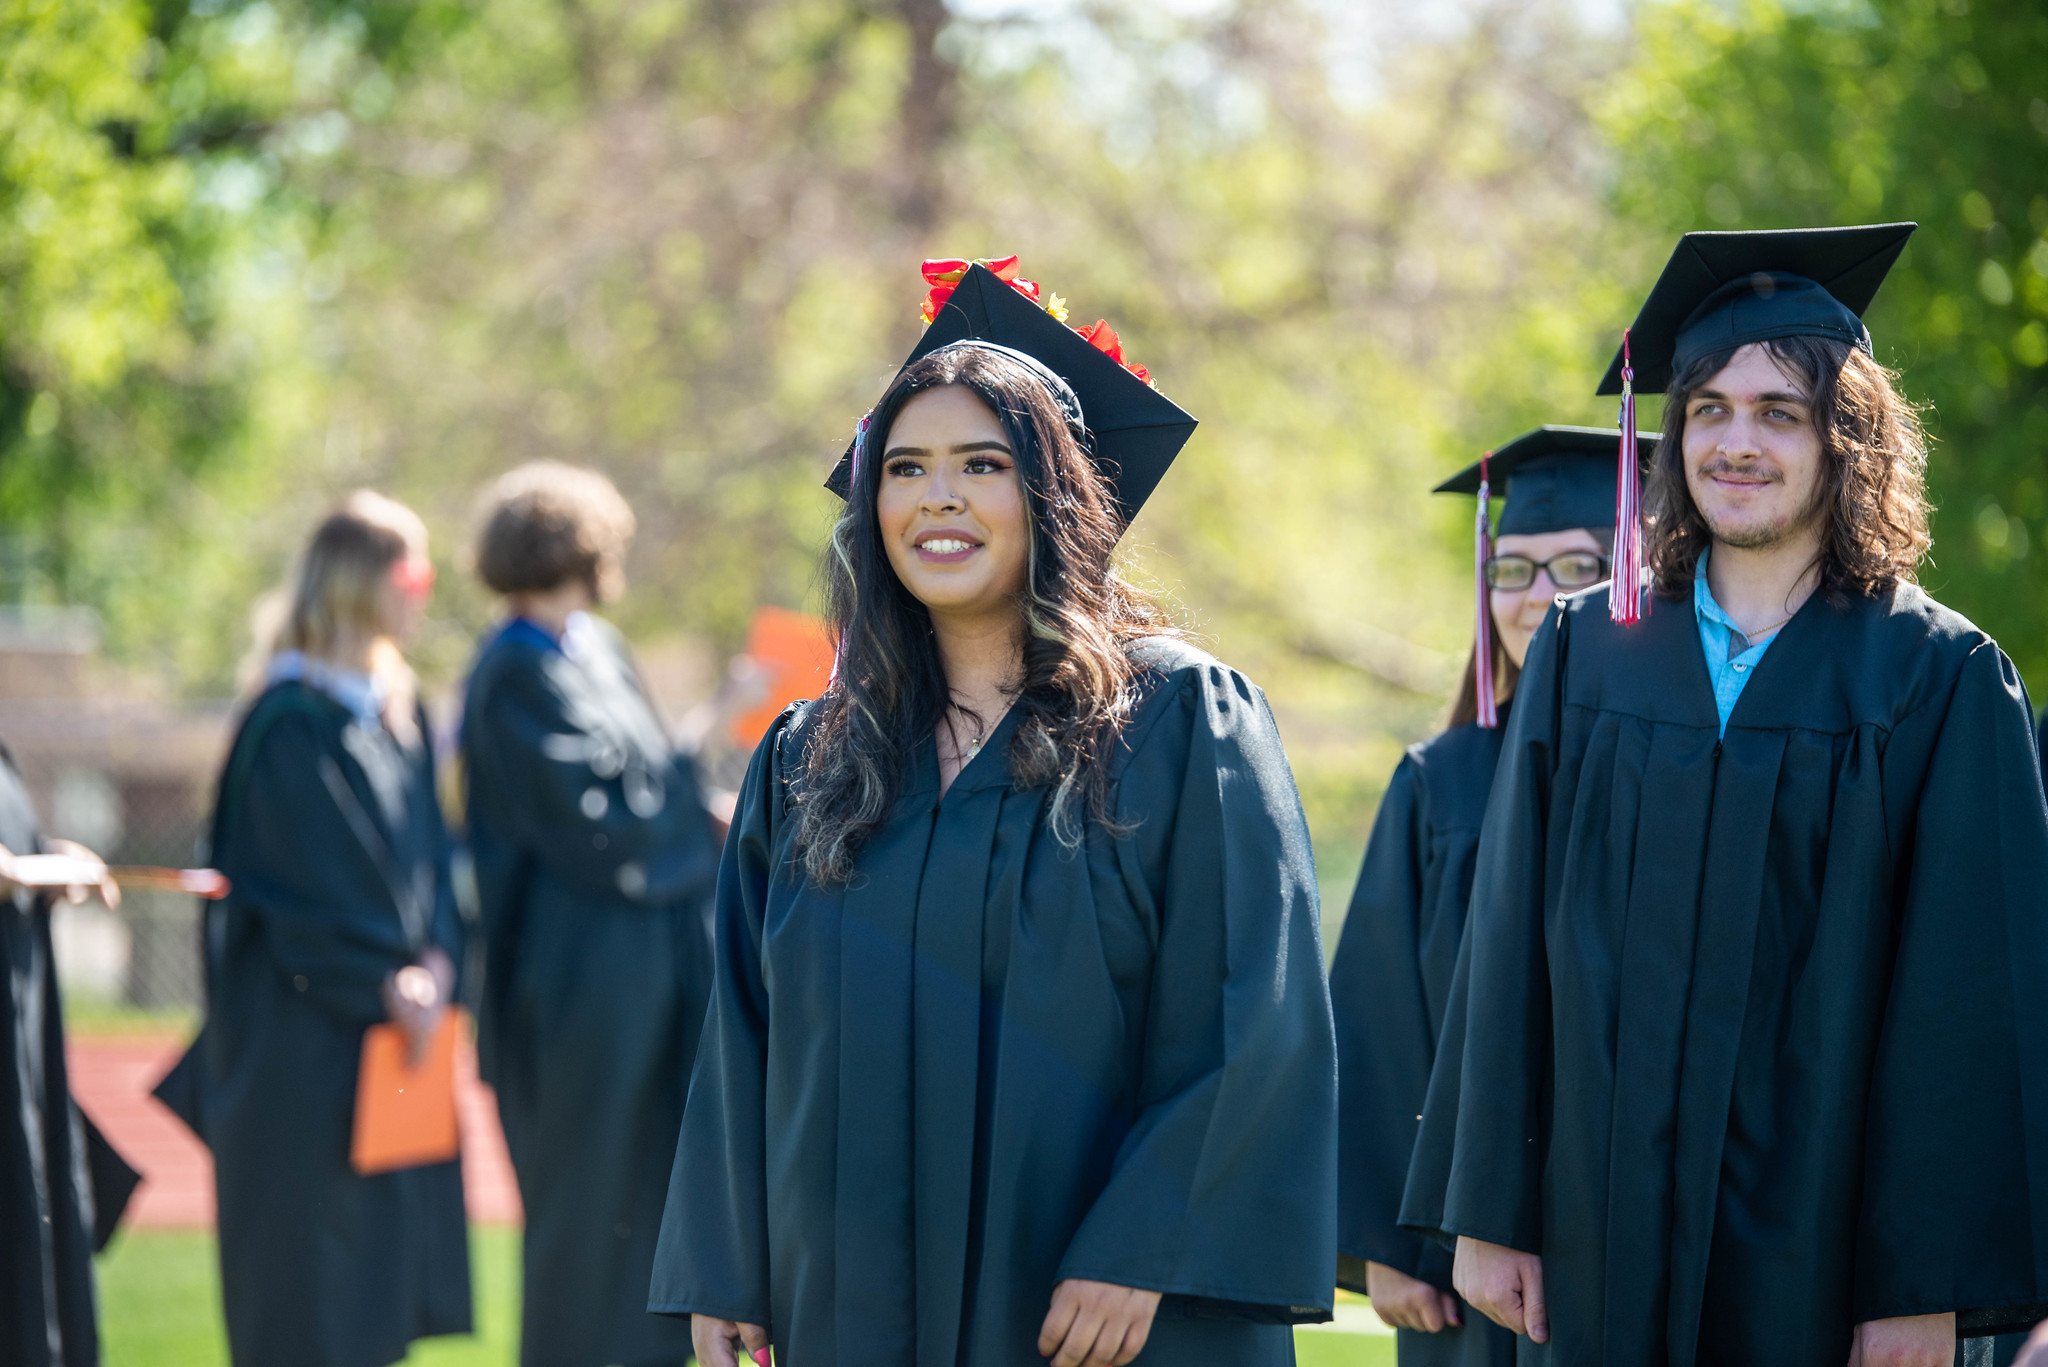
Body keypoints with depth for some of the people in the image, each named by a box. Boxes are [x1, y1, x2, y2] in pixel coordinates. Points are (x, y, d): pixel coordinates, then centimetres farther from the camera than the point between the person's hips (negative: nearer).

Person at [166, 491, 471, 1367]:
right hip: (310, 1024, -8)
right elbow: (310, 876, -17)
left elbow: (428, 849, 11)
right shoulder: (294, 720, -14)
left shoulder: (398, 710, 11)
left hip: (395, 1022, 8)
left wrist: (435, 959, -5)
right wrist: (386, 982, -16)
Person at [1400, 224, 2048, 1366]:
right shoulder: (1588, 651, 6)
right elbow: (1510, 943, 6)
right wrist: (1490, 1212, 1)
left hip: (1819, 1249, -2)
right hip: (1603, 1238, 3)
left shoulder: (1940, 680, -3)